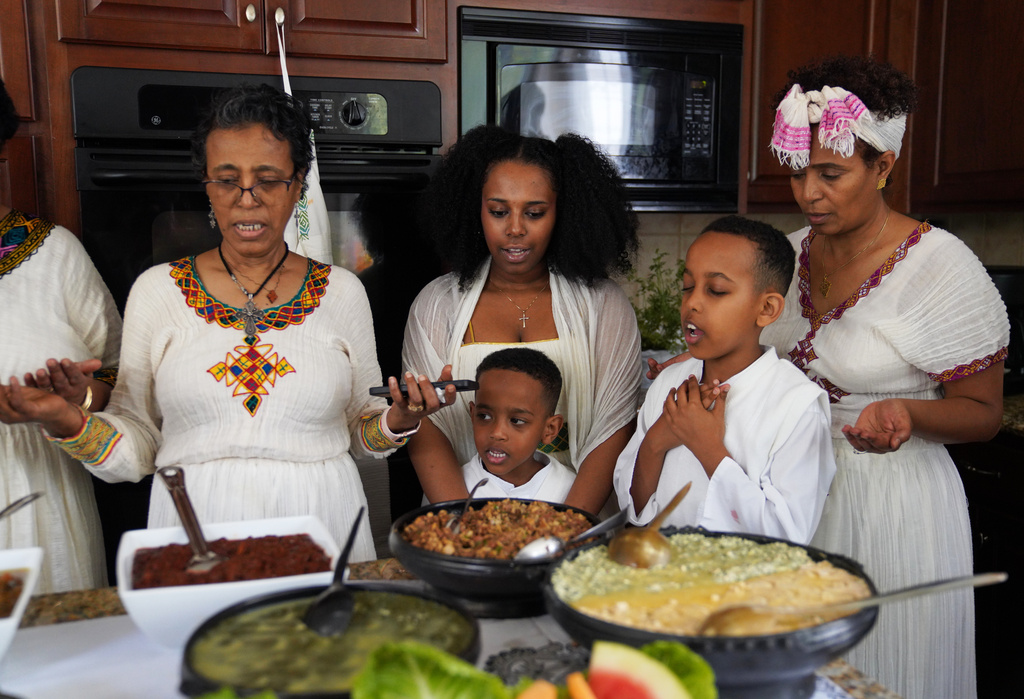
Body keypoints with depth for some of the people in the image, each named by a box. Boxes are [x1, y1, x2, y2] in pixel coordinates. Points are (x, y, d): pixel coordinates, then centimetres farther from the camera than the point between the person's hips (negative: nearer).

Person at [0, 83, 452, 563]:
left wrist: (396, 421, -12)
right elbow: (137, 450, 3)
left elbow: (363, 436, 8)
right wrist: (67, 421, -14)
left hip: (319, 519, 1)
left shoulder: (342, 292, 2)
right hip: (194, 520, 0)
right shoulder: (156, 290, 2)